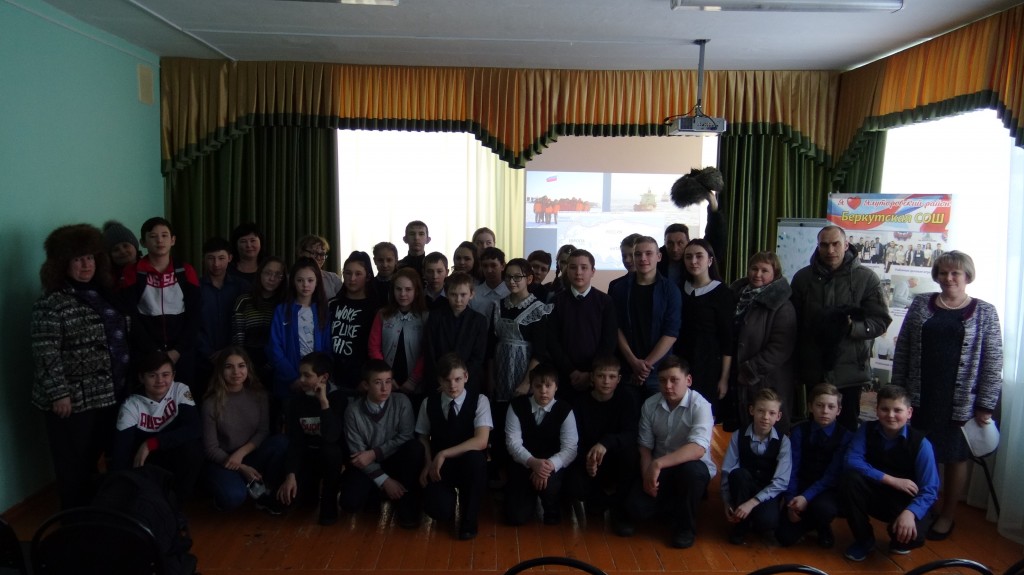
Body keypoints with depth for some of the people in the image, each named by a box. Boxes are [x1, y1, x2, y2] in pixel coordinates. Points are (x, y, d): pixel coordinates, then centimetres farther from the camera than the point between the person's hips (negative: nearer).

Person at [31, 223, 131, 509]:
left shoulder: (104, 293, 11)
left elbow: (121, 338, 19)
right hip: (74, 399, -7)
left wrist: (127, 379, 17)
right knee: (76, 466, 5)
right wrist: (58, 393, -20)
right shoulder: (51, 303, -13)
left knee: (103, 458, 17)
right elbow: (46, 355, -17)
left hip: (110, 394, 7)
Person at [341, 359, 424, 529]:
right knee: (350, 503, -26)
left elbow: (406, 437, -12)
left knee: (415, 447, -31)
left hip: (394, 460, 0)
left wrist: (374, 453, -22)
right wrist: (384, 480, -21)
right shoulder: (353, 410, -13)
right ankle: (379, 490, 9)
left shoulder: (401, 402, -11)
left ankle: (407, 504, -15)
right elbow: (357, 453, -13)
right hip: (368, 466, 0)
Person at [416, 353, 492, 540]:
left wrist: (444, 454, -25)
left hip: (470, 465, -1)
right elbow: (423, 438, 9)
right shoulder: (429, 403, 0)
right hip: (439, 467, 1)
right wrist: (428, 464, -10)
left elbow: (481, 441, -22)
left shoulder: (479, 401, -11)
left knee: (474, 458, -38)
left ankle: (470, 518, -14)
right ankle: (450, 494, 14)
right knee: (440, 511, -27)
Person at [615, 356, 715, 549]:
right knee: (636, 507, -23)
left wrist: (658, 463, -40)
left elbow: (698, 448, -34)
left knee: (690, 469, -38)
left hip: (693, 469, -2)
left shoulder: (700, 406, -19)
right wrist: (647, 475, -16)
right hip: (658, 470, 3)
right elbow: (645, 446, 2)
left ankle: (685, 526, -11)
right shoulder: (650, 405, -5)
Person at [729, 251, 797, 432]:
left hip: (768, 384, -6)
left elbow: (780, 347, -17)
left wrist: (750, 370, -15)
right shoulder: (738, 295, 9)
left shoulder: (781, 306, -10)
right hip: (738, 381, 6)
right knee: (741, 430, 15)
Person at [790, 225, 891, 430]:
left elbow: (880, 321, -5)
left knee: (847, 427, 9)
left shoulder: (866, 278, -3)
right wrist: (795, 363, 2)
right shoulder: (803, 277, 4)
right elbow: (793, 321, 7)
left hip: (849, 371, -2)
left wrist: (853, 327, -24)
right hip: (814, 370, 2)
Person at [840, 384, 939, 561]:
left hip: (907, 501, -2)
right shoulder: (867, 430, -9)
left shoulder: (921, 443, -15)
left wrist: (909, 512, -37)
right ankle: (864, 539, -4)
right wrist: (892, 480, -25)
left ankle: (899, 541, 11)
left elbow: (929, 490, -18)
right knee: (849, 479, -28)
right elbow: (852, 462, -19)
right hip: (875, 496, 2)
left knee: (913, 535, -33)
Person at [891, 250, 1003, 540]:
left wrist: (985, 405, -7)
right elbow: (902, 350, 5)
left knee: (955, 457, 10)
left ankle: (947, 516, 26)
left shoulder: (984, 312, -1)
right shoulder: (921, 304, 4)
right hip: (920, 397, 2)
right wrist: (897, 390, 3)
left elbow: (992, 362, -3)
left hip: (961, 401, -2)